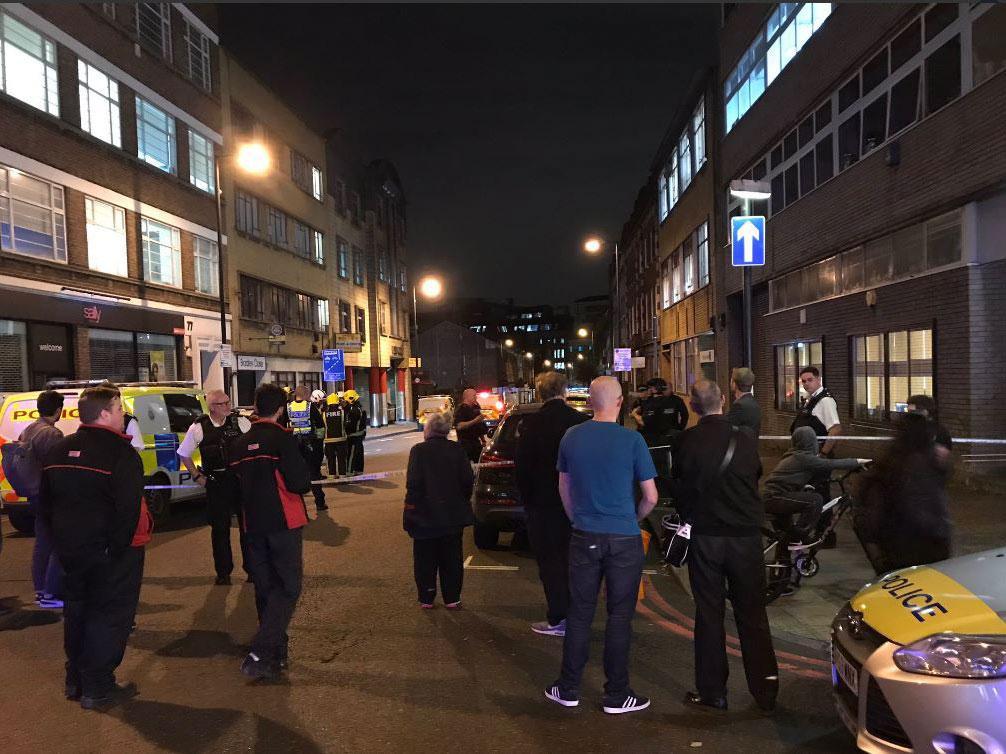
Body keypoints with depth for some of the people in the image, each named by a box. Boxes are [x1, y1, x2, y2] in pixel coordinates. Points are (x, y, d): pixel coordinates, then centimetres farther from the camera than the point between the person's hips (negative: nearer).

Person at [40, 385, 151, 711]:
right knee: (109, 616, 3)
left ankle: (75, 681, 32)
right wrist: (119, 546, -13)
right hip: (112, 550, -8)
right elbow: (128, 509, -24)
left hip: (71, 549, 8)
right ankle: (97, 690, 9)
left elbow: (46, 502, 15)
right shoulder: (120, 453, -18)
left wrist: (62, 538, 20)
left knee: (77, 611, 21)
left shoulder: (59, 450, 8)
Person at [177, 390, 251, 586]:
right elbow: (184, 453, 10)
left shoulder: (240, 422, -3)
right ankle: (223, 571, 23)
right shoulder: (199, 427, -3)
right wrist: (197, 476, 6)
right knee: (220, 527, 8)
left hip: (241, 479, 0)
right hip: (215, 483, 0)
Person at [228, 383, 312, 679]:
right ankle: (260, 654, -12)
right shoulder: (283, 438, -13)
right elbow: (300, 483, -18)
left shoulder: (239, 443, 7)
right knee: (288, 586, 0)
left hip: (252, 524, 6)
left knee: (264, 586, 15)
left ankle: (277, 650, 25)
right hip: (283, 523, -6)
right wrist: (303, 479, 3)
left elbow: (235, 484, 17)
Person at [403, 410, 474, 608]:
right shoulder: (456, 449, -2)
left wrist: (411, 508, -7)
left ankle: (426, 599, 16)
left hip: (425, 516, -3)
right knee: (451, 558, 12)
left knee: (425, 559, 10)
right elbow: (468, 480, -2)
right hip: (453, 515, 3)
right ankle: (452, 598, 16)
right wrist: (463, 500, 12)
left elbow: (413, 483, -15)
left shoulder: (418, 451, -11)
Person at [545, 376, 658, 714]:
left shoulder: (571, 437, -1)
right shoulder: (632, 440, -11)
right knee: (619, 616, 9)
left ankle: (568, 689, 23)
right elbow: (651, 497, -6)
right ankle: (616, 695, 19)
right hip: (624, 540, -3)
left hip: (584, 537, 3)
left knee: (579, 613, 13)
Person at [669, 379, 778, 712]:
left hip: (705, 536, -1)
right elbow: (756, 477, 9)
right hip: (746, 535, 1)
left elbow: (678, 486, 2)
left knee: (709, 613, 9)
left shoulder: (687, 442, -9)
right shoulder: (746, 441, -6)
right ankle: (765, 689, 18)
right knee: (752, 613, 12)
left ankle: (712, 691, 17)